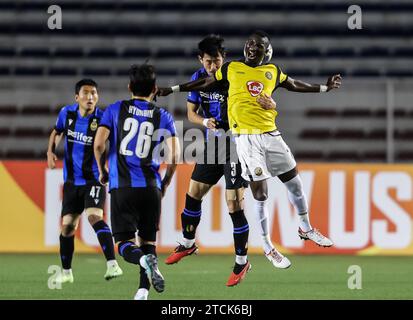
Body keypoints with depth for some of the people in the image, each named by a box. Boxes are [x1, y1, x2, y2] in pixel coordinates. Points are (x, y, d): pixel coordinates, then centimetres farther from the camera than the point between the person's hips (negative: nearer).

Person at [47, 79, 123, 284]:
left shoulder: (102, 119, -15)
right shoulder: (67, 113, -1)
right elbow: (57, 131, 18)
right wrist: (51, 151, 2)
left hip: (94, 179, -5)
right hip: (71, 180, 5)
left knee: (94, 217, -26)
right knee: (67, 225, 9)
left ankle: (112, 264, -32)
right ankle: (66, 271, 26)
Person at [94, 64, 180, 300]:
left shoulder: (116, 110, 7)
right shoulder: (163, 116, 9)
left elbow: (99, 144, -2)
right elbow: (174, 156, 0)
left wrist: (102, 171, 15)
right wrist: (165, 184, 15)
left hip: (122, 186, -2)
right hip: (151, 187, 2)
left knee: (125, 243, -1)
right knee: (148, 241, 13)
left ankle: (144, 260, -33)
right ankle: (143, 290, 0)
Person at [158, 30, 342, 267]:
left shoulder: (273, 72, 11)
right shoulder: (231, 68, 5)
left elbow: (294, 85, 26)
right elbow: (205, 83, 16)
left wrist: (325, 88, 27)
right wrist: (173, 89, 17)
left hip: (271, 134, 3)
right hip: (246, 138, -3)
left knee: (295, 183, 10)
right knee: (260, 194, -5)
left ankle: (306, 228, 33)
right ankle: (267, 246, 9)